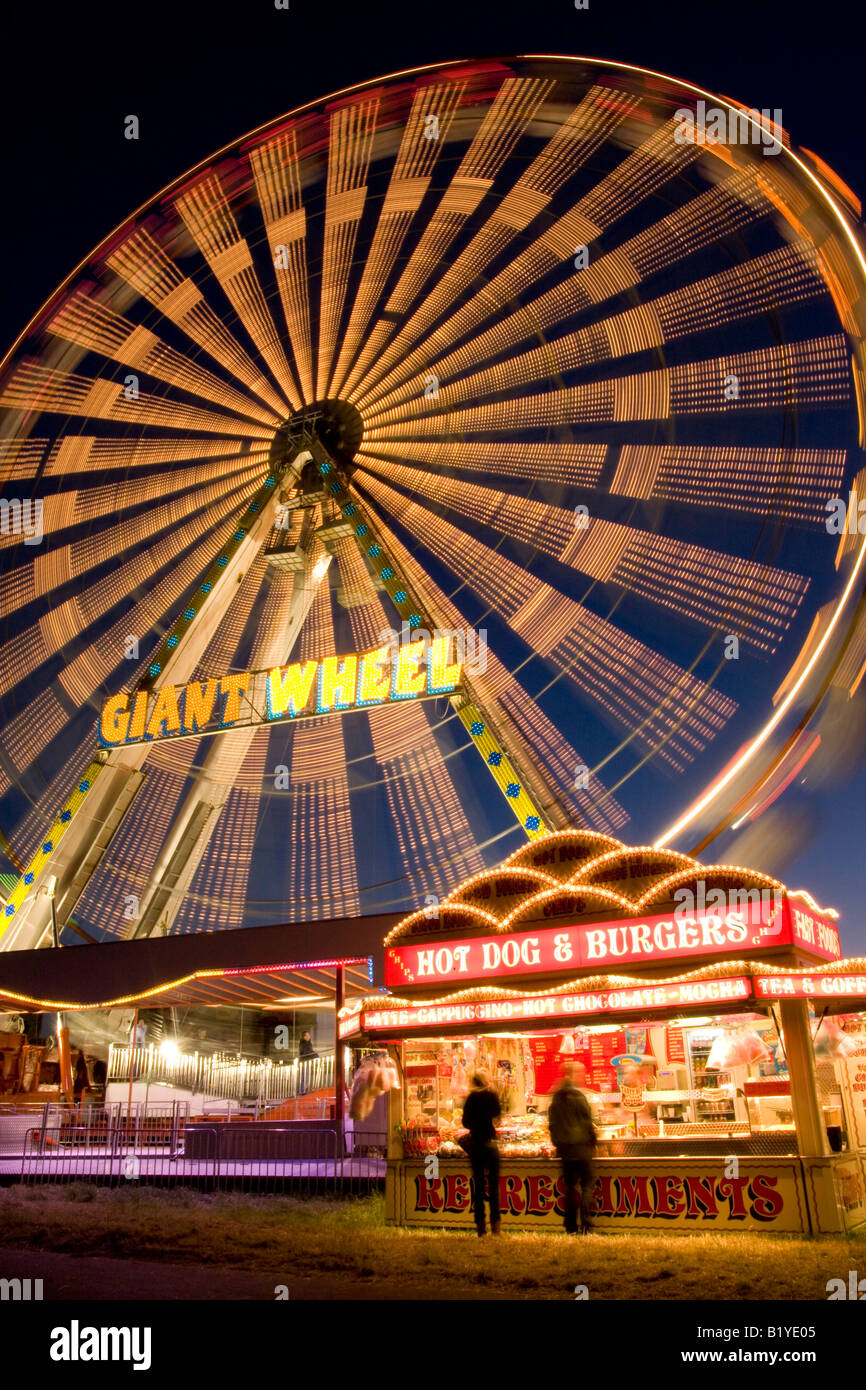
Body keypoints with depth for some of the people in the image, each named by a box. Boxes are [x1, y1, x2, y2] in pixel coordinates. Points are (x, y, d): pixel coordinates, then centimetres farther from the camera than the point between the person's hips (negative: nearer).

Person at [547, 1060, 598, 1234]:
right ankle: (585, 1225, -5)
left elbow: (551, 1123, 13)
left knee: (569, 1186, 12)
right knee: (587, 1185, 2)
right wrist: (593, 1140, 3)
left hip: (564, 1148, 6)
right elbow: (587, 1122, -9)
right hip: (581, 1147, -6)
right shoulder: (577, 1096, -11)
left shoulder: (556, 1098, 8)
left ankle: (571, 1227, 12)